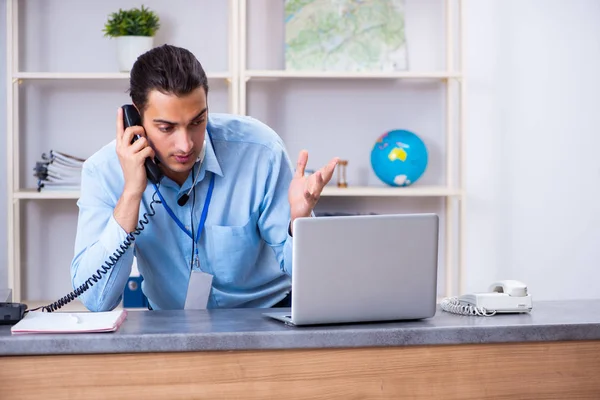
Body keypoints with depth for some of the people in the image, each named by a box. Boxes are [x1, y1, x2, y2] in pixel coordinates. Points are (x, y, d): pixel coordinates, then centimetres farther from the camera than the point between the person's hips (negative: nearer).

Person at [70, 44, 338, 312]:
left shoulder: (260, 150, -18)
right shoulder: (104, 172, -15)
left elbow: (301, 270, -11)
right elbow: (95, 299, -23)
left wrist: (299, 219, -33)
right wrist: (132, 192, -28)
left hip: (265, 313, 0)